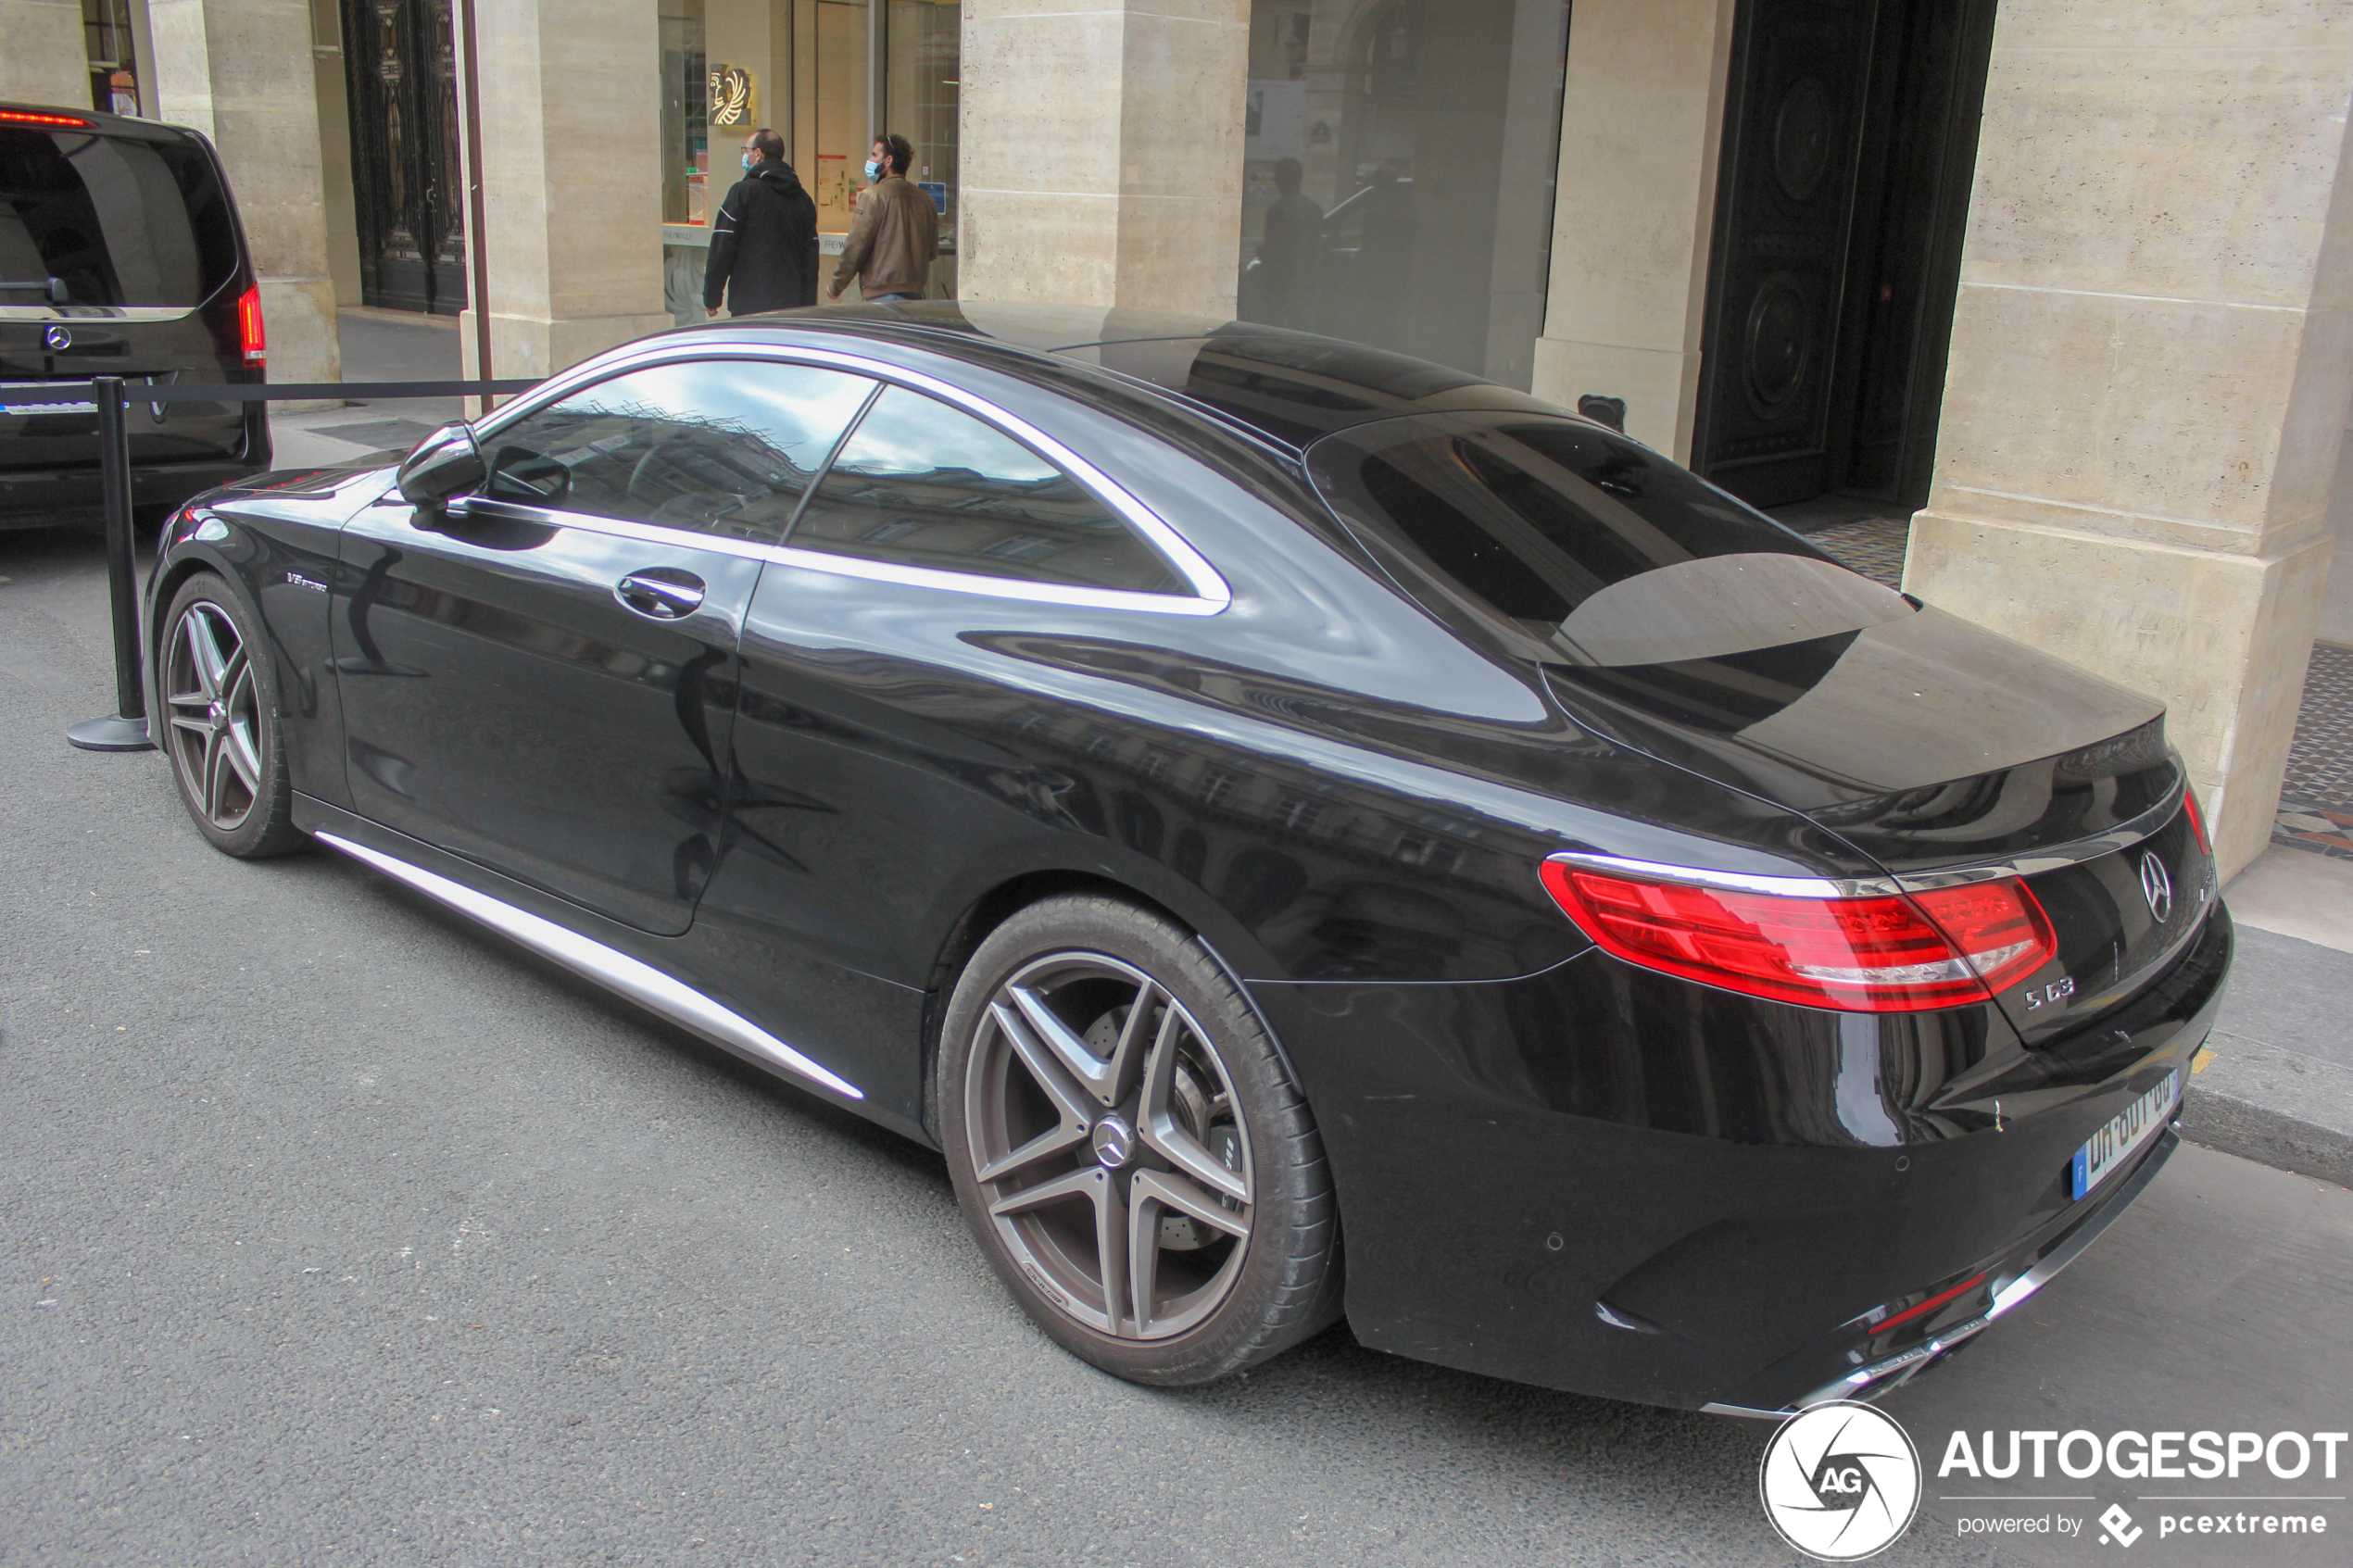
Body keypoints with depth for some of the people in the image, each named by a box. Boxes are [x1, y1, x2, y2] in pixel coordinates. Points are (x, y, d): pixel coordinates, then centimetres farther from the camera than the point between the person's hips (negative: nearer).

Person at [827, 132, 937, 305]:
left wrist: (836, 286, 1)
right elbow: (933, 251, 17)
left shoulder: (874, 195, -9)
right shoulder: (925, 198, 10)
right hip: (917, 292, 7)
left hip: (882, 293, -7)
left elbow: (856, 247, -9)